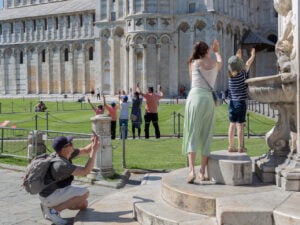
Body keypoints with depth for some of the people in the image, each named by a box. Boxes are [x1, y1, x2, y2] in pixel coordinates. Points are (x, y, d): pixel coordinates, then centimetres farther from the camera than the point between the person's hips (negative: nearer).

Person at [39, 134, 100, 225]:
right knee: (84, 193, -18)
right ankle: (52, 210, -11)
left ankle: (48, 206, 13)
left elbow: (85, 151, 6)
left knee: (83, 205, 13)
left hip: (57, 190, 9)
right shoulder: (61, 165, -31)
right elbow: (86, 171, -31)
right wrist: (94, 150, -29)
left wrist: (93, 144, -15)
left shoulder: (66, 153, -5)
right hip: (50, 196, -9)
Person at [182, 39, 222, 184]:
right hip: (208, 99, 2)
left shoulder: (193, 63, 8)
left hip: (195, 97, -2)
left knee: (192, 134, -4)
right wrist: (217, 51, 58)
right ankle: (202, 172, 9)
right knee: (206, 136, 8)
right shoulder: (215, 64, 14)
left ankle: (191, 170, -18)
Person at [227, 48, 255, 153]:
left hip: (232, 102, 5)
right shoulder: (242, 73, -10)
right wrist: (252, 56, 26)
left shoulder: (230, 75, 2)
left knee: (232, 124, 8)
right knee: (240, 124, -2)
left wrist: (238, 57, 37)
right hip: (241, 102, -5)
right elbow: (247, 64, 8)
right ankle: (240, 147, 2)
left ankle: (231, 146, 12)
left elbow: (236, 67, 23)